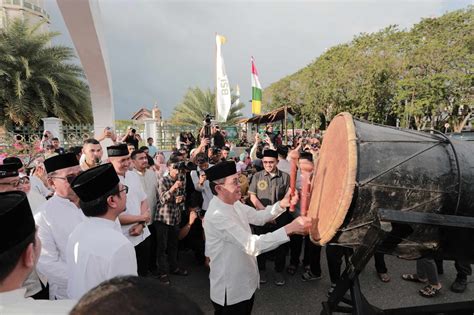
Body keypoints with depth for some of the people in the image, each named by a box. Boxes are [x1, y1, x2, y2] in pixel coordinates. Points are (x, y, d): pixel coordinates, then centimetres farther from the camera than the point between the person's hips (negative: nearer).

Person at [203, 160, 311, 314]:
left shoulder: (233, 203, -1)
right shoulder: (217, 215, -31)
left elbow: (257, 217, 6)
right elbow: (251, 245, -35)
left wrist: (282, 204, -10)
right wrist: (289, 229, -36)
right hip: (230, 289, -8)